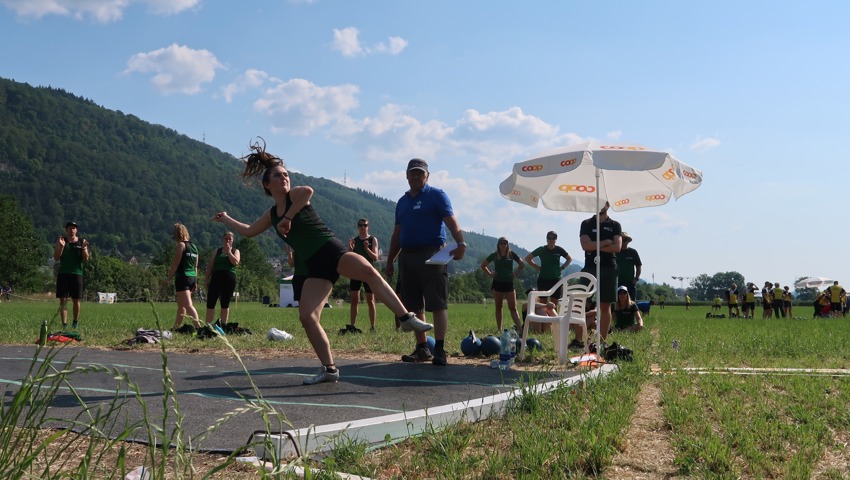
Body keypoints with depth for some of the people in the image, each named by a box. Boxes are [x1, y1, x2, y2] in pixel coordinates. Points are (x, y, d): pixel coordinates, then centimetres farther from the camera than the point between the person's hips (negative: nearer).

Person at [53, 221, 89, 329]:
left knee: (76, 300, 4)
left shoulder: (82, 242, 7)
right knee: (63, 300, -4)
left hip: (77, 273, 0)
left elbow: (86, 259, 2)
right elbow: (56, 258, 0)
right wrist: (61, 246, -14)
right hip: (63, 274, 0)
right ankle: (64, 324, -3)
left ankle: (76, 322, 20)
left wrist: (84, 248, -14)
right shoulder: (61, 240, 7)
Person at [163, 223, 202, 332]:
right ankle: (175, 328, 26)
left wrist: (168, 279, -8)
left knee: (188, 305, -16)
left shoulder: (181, 245, -7)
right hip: (192, 277, 8)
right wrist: (195, 282, 20)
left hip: (182, 277, -8)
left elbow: (175, 264, -11)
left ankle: (198, 326, -28)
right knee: (181, 305, 18)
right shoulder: (194, 246, 15)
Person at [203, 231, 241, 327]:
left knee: (225, 304, 4)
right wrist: (206, 280, 6)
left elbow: (235, 262, -10)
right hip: (216, 278, 1)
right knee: (210, 303, -6)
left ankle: (223, 325, 10)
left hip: (229, 279, -1)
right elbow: (210, 266, 13)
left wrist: (228, 251, -4)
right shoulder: (217, 251, 15)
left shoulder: (235, 251, 12)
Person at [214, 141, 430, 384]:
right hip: (310, 266, 5)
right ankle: (329, 369, -1)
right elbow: (248, 231, 36)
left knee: (369, 271, -32)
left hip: (331, 250, -5)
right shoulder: (271, 215, 18)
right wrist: (226, 218, 45)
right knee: (307, 317, -12)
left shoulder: (295, 195, 2)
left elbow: (308, 191, -25)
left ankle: (407, 319, -33)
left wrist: (287, 218, -20)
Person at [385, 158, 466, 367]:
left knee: (437, 304, -9)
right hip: (407, 256, 7)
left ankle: (439, 350, -10)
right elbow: (397, 234, 24)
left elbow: (451, 221, -11)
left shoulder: (436, 195, 1)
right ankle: (422, 349, 15)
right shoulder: (403, 201, 19)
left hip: (432, 255, -7)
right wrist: (390, 260, 20)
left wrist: (460, 243, -28)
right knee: (414, 306, 8)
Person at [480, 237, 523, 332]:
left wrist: (516, 273, 5)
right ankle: (499, 328, 11)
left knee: (513, 308, -5)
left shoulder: (511, 254, 0)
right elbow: (483, 265, 12)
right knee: (498, 307, 6)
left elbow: (521, 264, 14)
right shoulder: (494, 255, 0)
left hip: (509, 283, 0)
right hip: (498, 283, 0)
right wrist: (490, 274, 3)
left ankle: (520, 328, -11)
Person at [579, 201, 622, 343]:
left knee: (605, 306, 2)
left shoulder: (615, 225, 9)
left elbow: (617, 247, -5)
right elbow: (585, 245, -6)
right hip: (590, 268, 0)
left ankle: (603, 341, 6)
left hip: (608, 269, 0)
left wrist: (596, 246, -7)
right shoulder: (586, 224, 9)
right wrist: (605, 242, -6)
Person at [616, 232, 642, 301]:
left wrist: (636, 279, -2)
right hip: (618, 282, 0)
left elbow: (638, 267, 8)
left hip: (630, 282, 0)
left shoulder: (633, 252, 5)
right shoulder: (616, 252, 5)